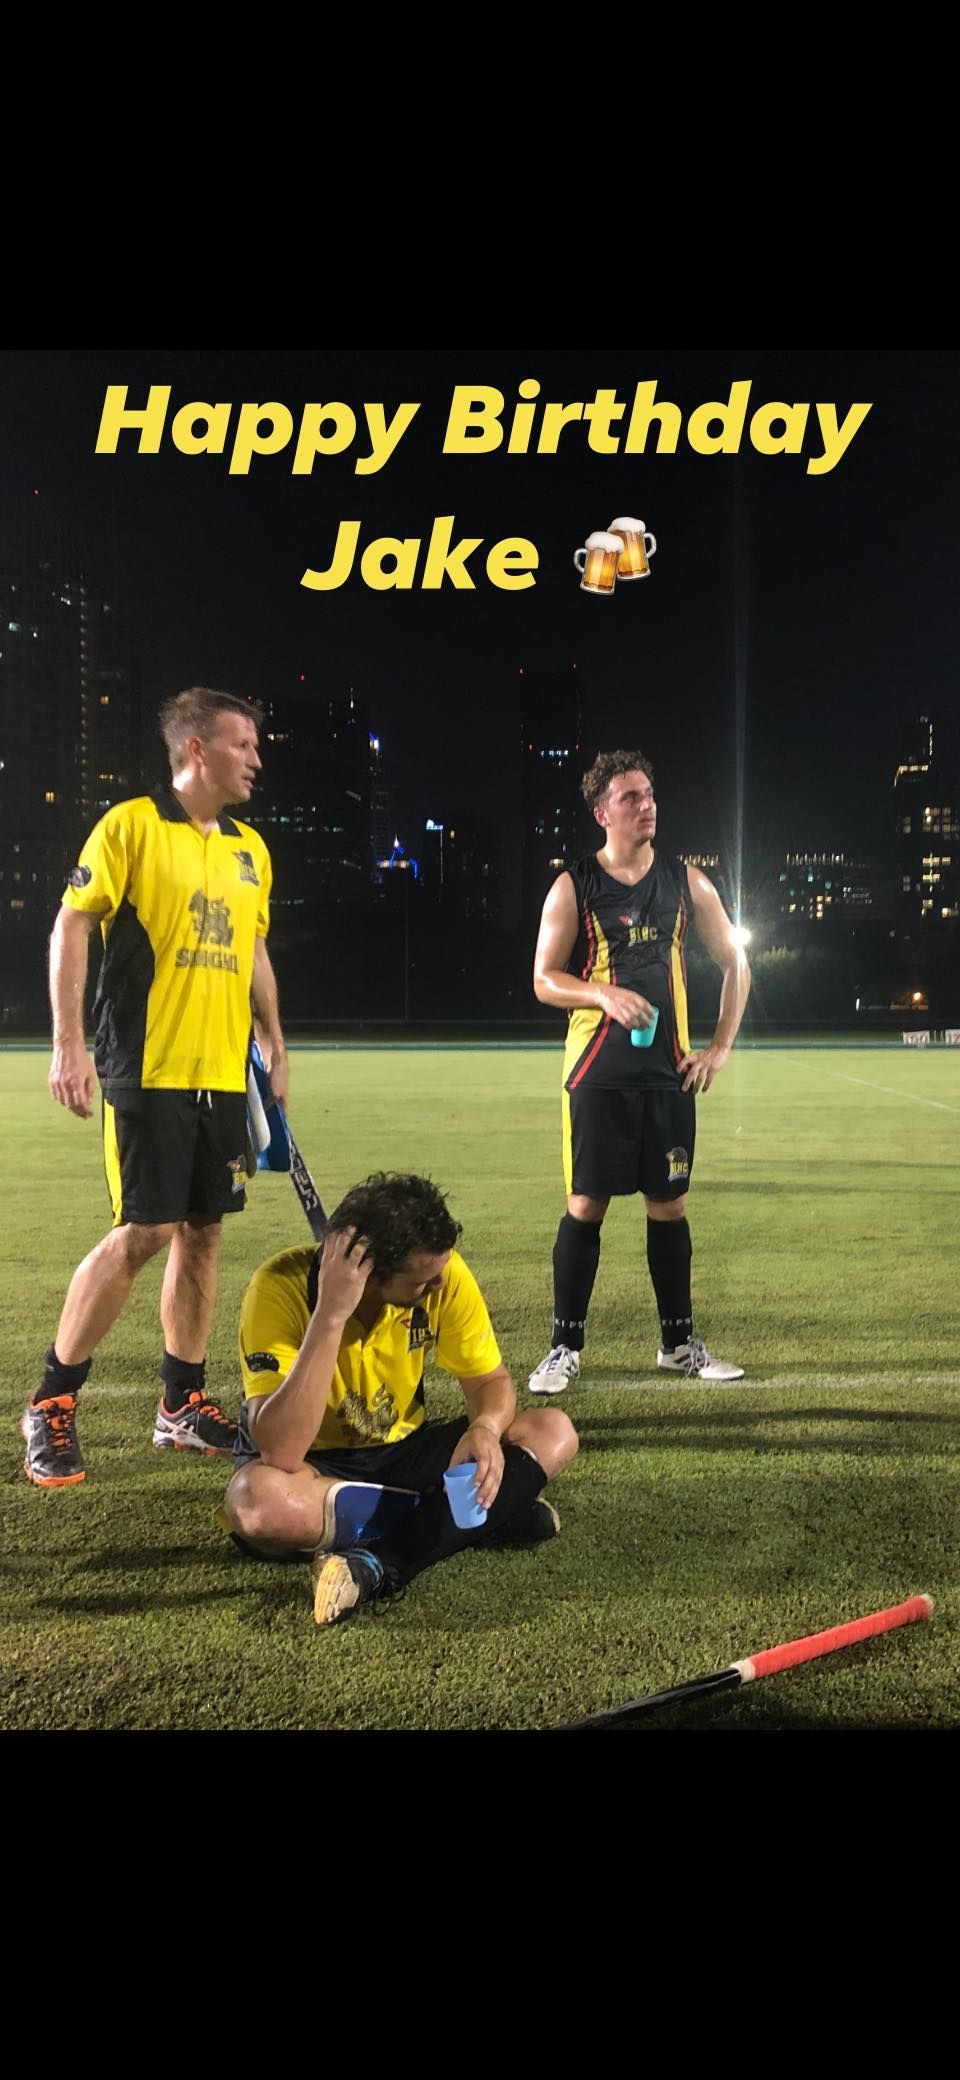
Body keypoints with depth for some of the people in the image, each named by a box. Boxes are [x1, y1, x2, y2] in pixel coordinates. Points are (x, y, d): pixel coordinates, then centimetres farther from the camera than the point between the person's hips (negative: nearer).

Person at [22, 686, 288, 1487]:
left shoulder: (250, 848, 14)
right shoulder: (130, 824, -5)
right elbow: (72, 927, -8)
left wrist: (274, 1046, 19)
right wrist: (69, 1045, -14)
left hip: (224, 1075, 7)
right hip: (148, 1070, -6)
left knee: (203, 1231, 8)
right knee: (143, 1232, -8)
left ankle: (183, 1404, 21)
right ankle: (51, 1405, 8)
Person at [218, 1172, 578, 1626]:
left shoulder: (442, 1274, -16)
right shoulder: (283, 1286, -28)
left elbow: (490, 1380, -4)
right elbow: (280, 1451, -36)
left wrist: (485, 1429, -27)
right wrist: (330, 1315, -41)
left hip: (402, 1453, 4)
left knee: (552, 1431, -15)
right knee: (263, 1499, -39)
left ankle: (380, 1566, -28)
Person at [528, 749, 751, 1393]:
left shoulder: (686, 881, 5)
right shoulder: (573, 887, -2)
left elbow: (735, 963, 12)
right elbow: (544, 980, -2)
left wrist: (720, 1047, 5)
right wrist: (605, 994, -20)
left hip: (668, 1070, 3)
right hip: (598, 1073, -2)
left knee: (669, 1206, 8)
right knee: (586, 1206, -1)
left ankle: (680, 1342, 22)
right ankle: (566, 1348, 10)